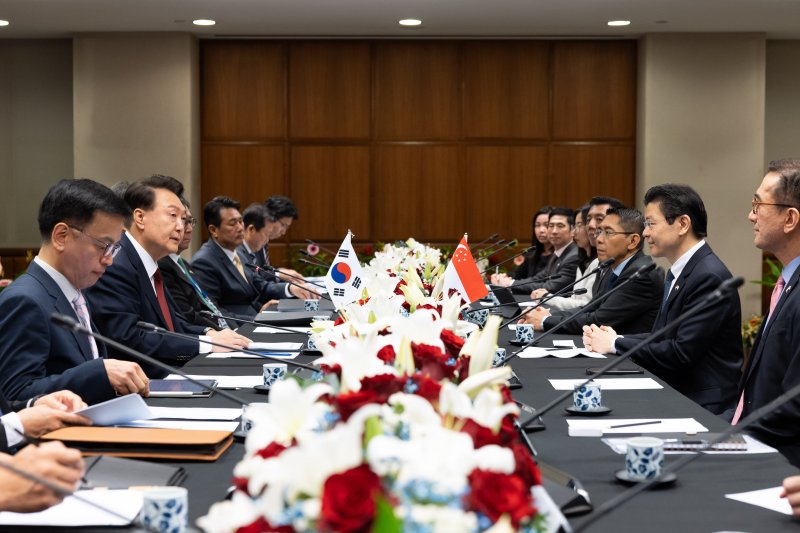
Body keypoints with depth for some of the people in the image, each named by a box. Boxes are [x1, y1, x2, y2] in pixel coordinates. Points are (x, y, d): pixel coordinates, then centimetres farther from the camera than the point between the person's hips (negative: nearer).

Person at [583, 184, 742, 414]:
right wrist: (615, 338, -5)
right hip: (675, 392, 8)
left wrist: (615, 344, -13)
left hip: (703, 404, -8)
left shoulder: (709, 277, -18)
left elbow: (681, 352, -22)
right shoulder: (678, 272, 13)